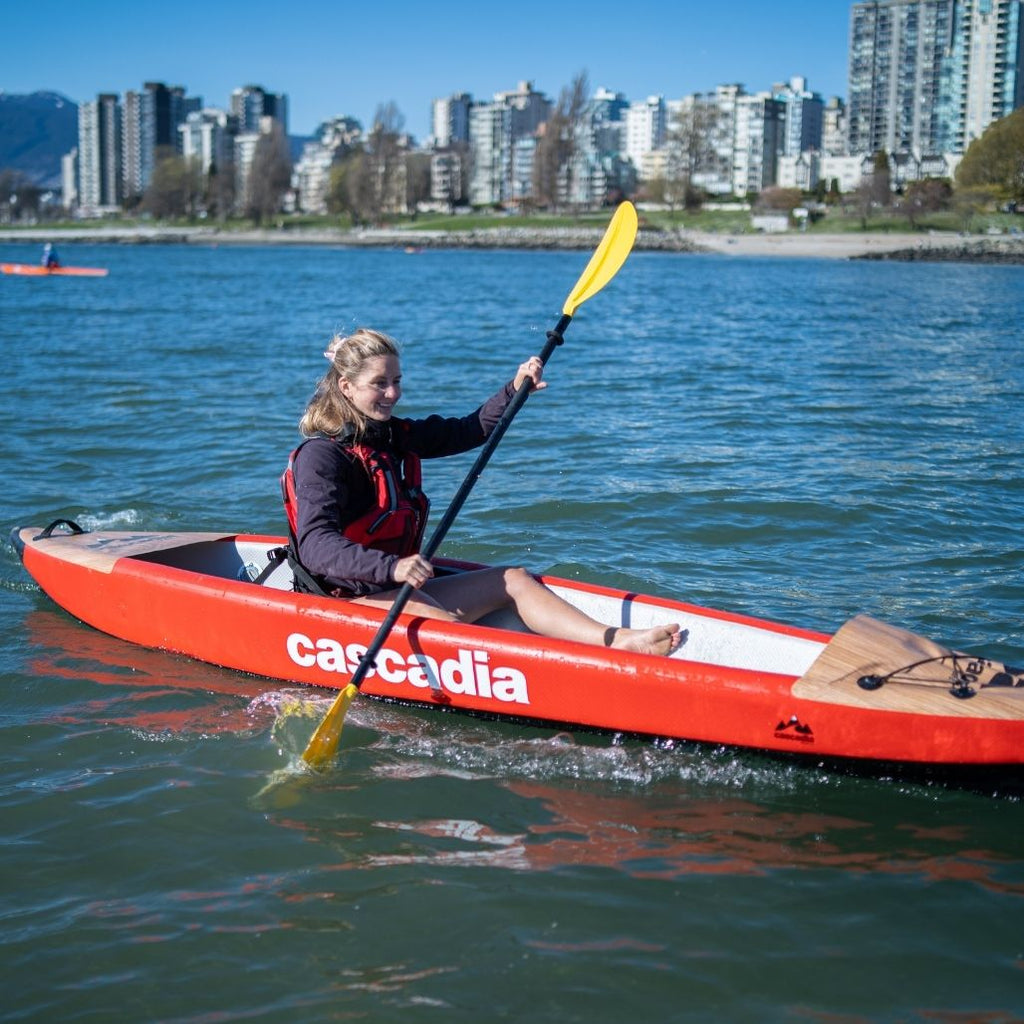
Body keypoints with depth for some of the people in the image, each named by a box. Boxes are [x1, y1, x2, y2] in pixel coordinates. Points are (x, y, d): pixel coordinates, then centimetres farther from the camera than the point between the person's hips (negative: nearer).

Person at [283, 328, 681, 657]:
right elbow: (315, 546, -29)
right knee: (449, 624, -32)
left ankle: (619, 639, -19)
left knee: (514, 579, 0)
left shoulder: (393, 436, 11)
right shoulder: (321, 456, -16)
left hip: (401, 585, 10)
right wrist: (391, 567, -42)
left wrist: (514, 391, 1)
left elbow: (470, 431, 19)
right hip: (350, 598, -9)